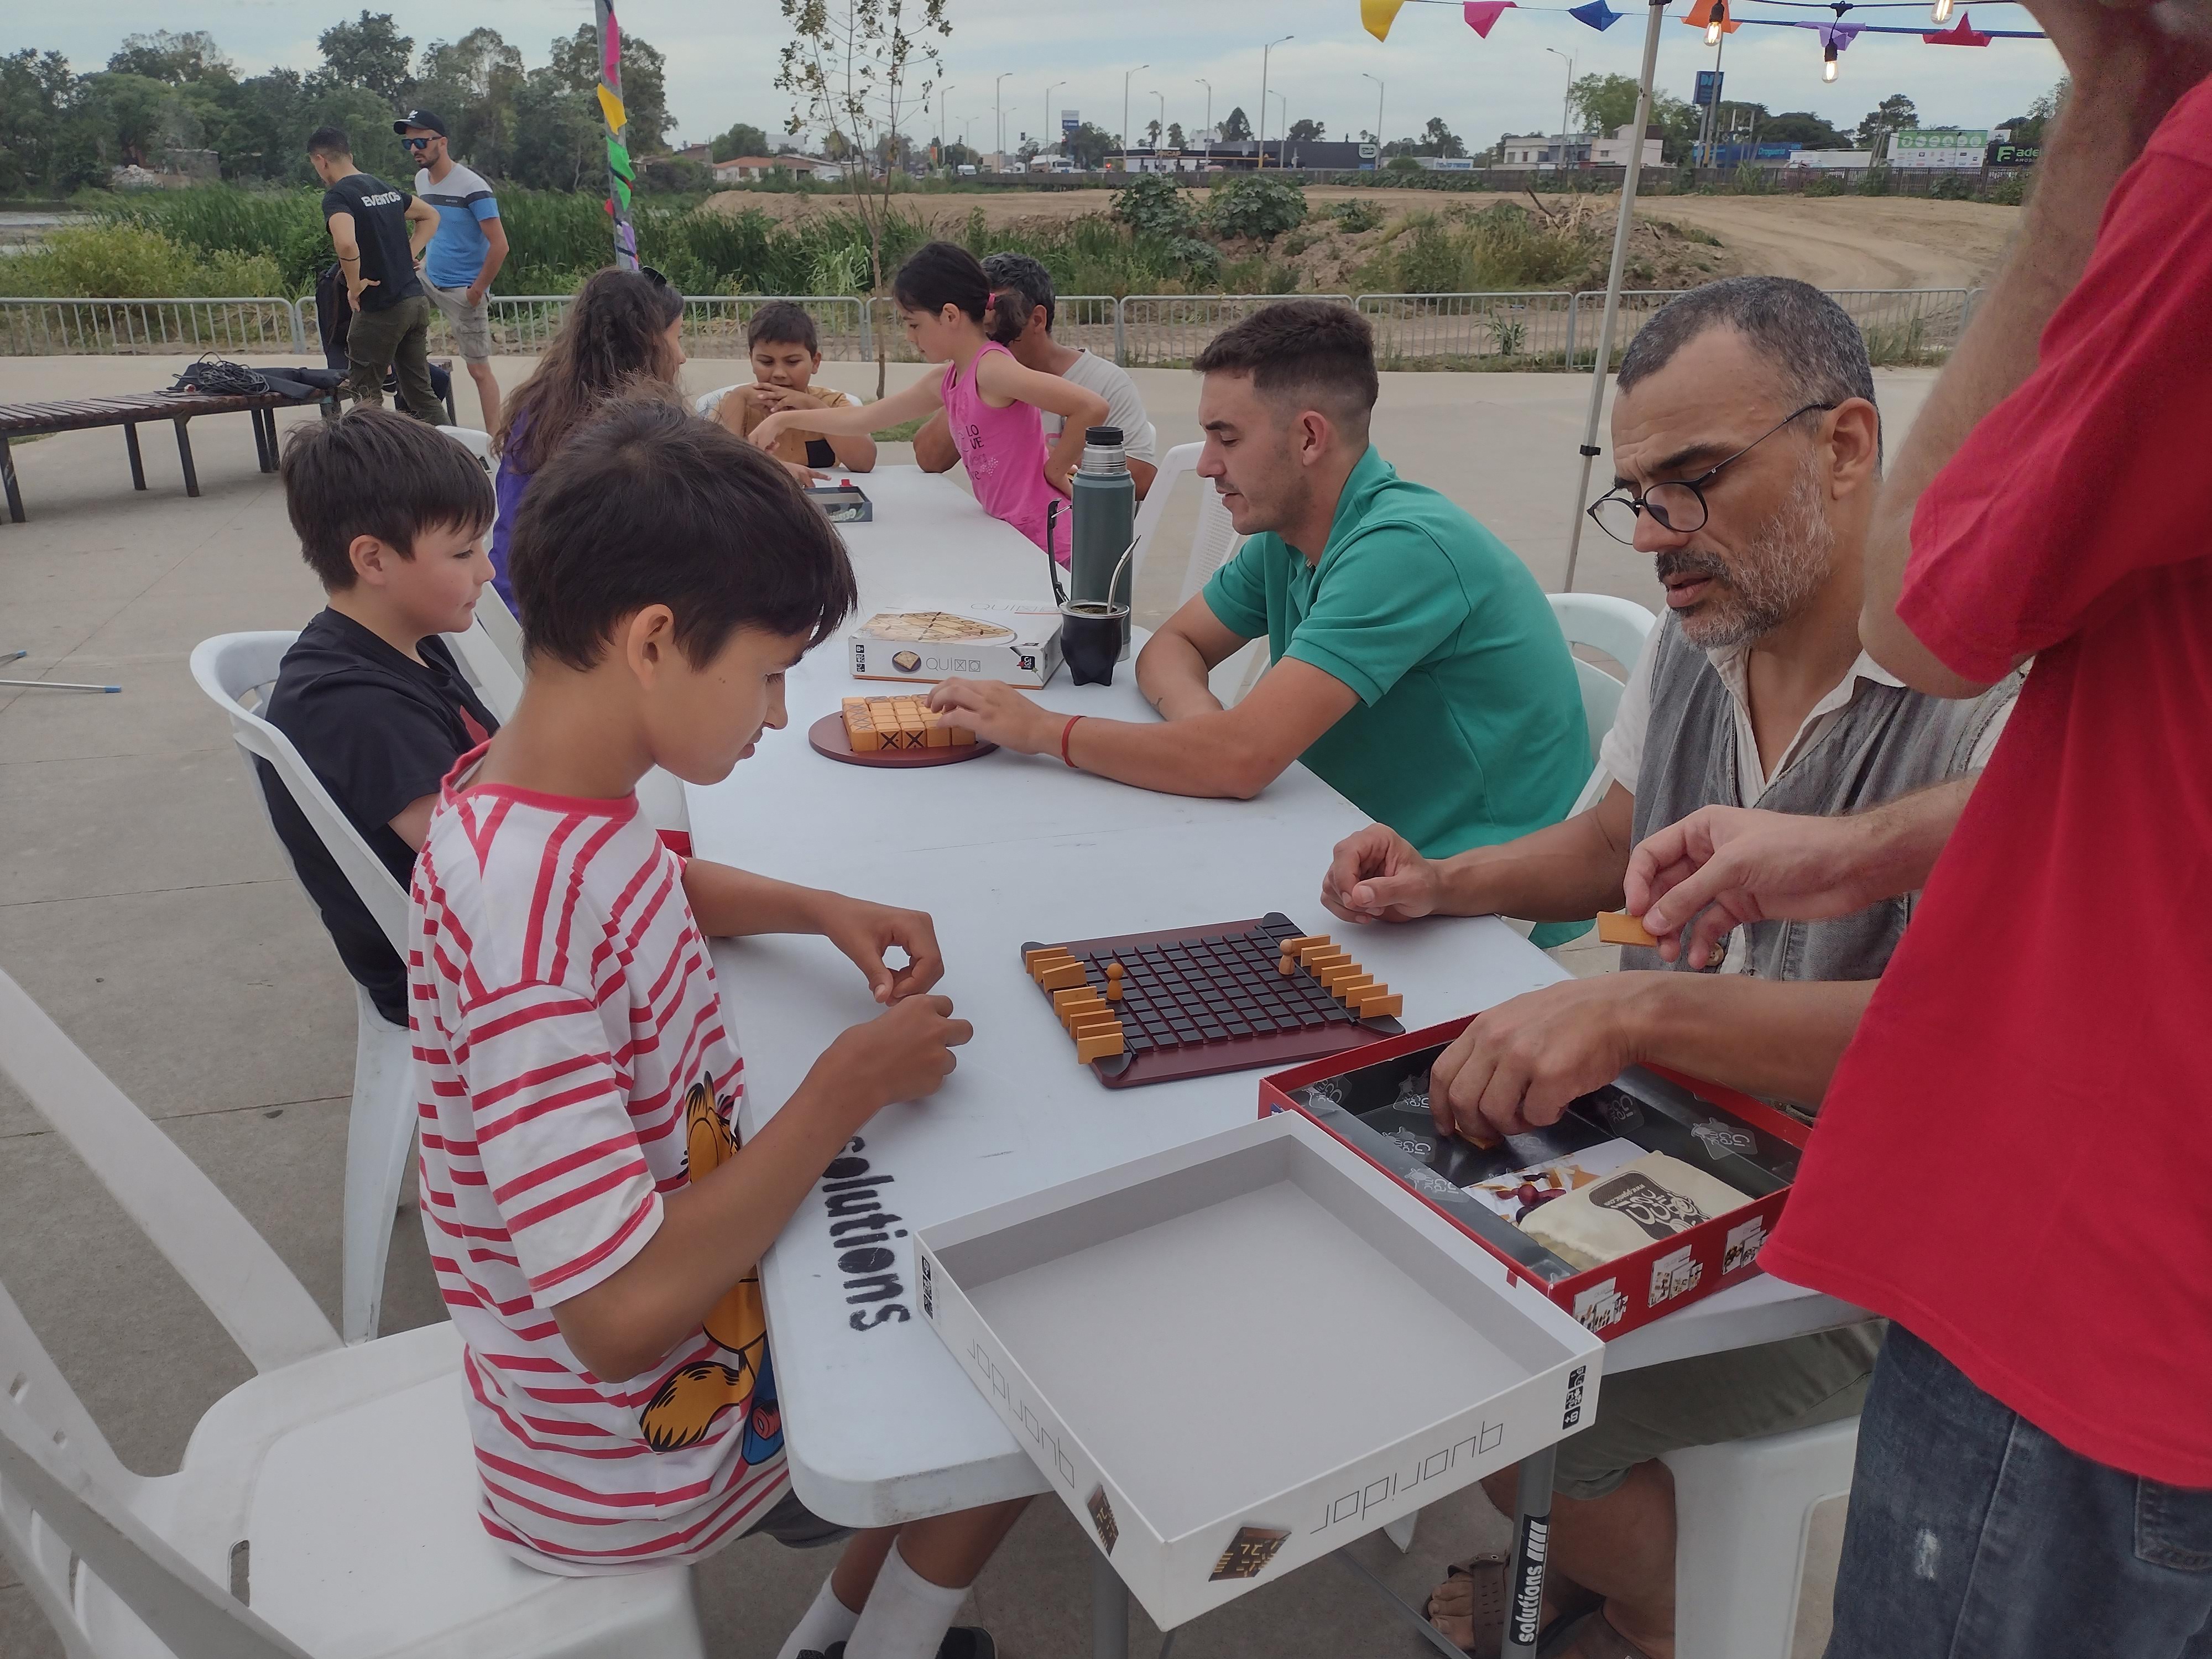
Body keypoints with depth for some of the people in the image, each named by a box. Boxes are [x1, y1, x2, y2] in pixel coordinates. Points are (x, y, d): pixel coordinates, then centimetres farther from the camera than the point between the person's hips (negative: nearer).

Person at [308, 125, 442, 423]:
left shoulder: (337, 196, -11)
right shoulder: (385, 187, 12)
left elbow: (346, 243, -30)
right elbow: (430, 216, 26)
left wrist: (355, 284, -14)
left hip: (380, 309, -7)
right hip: (416, 302, 7)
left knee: (367, 395, 7)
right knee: (420, 391, 10)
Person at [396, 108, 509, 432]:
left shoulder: (472, 187, -18)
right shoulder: (421, 179, 6)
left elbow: (499, 245, -22)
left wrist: (477, 290, -17)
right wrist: (425, 260, 11)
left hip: (462, 291, -8)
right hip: (427, 278, 8)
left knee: (479, 369, -5)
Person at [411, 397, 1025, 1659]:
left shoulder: (548, 805, -7)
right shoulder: (526, 924, -35)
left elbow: (661, 888, 18)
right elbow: (623, 1317, -34)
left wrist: (820, 911, -1)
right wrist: (849, 1090, -25)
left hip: (690, 1256, 8)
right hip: (641, 1449, -8)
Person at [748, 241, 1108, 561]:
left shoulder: (993, 369, -16)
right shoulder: (946, 382, 10)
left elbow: (1093, 407, -26)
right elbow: (863, 420, 21)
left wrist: (1055, 470, -13)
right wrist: (785, 419, 22)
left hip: (1047, 543, -8)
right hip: (1013, 540, 8)